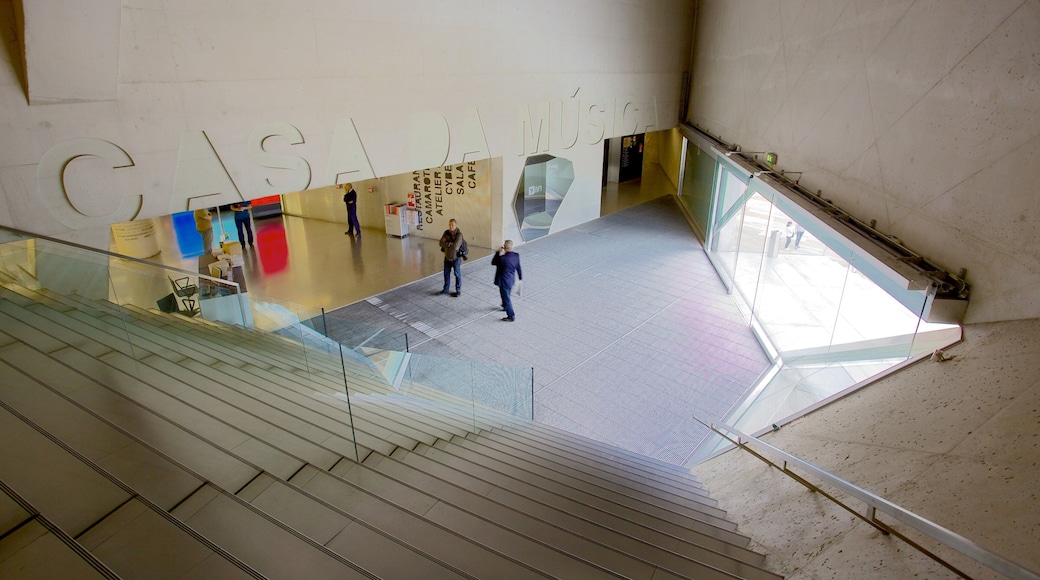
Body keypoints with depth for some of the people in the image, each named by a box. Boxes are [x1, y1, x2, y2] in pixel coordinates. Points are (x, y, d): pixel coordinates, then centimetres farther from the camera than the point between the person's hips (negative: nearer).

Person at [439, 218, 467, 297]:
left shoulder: (459, 234, -23)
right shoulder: (446, 232, -6)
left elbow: (455, 247, -32)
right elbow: (441, 243, -13)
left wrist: (447, 243, -18)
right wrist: (451, 244, -25)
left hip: (456, 258, -5)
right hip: (447, 257, 5)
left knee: (457, 274, 9)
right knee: (446, 273, 16)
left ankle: (458, 291, 22)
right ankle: (446, 289, 33)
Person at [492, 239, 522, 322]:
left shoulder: (502, 258, -28)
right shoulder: (516, 255, -10)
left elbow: (493, 262, -11)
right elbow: (518, 268, 2)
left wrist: (498, 252, -7)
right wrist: (520, 277, 15)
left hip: (504, 281, -7)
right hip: (511, 280, 7)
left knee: (506, 298, 6)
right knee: (507, 295, 31)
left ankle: (511, 316, 15)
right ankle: (505, 306, 56)